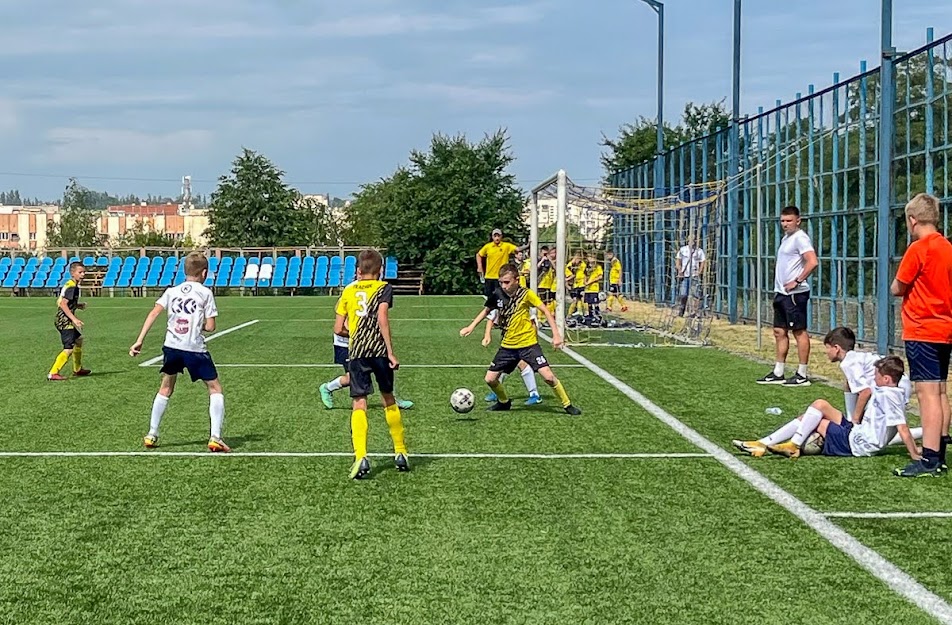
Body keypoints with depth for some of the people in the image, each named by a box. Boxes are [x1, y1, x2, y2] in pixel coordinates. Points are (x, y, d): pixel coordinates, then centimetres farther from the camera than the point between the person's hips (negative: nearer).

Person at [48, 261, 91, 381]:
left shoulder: (69, 284, 15)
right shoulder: (72, 286, -16)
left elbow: (60, 302, 22)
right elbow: (63, 304, -25)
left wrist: (78, 305, 16)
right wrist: (74, 319, -28)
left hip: (63, 320, 11)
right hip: (65, 321, -11)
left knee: (78, 339, 26)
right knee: (69, 349, -16)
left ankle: (78, 369, 37)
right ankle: (52, 374, -19)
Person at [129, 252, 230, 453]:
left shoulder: (171, 291, 11)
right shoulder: (205, 293, 1)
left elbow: (154, 314, -1)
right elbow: (210, 327, -3)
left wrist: (139, 341, -2)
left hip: (171, 346, 4)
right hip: (195, 349, -4)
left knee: (165, 389, 22)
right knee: (215, 389, 9)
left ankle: (151, 436, 23)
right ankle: (215, 438, -2)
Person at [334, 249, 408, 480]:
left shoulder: (348, 291, 13)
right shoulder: (383, 288, 5)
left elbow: (338, 329, 9)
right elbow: (382, 318, -10)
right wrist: (391, 352, -10)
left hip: (356, 352, 1)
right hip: (379, 349, 0)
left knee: (359, 403, -2)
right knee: (388, 399, 16)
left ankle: (361, 457, -19)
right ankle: (400, 453, 25)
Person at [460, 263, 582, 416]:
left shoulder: (526, 294, -13)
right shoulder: (498, 295, -4)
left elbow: (546, 311, -9)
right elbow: (487, 310, 15)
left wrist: (556, 334, -16)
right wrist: (471, 327, 9)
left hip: (528, 344, -4)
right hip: (508, 346, 4)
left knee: (548, 376, -16)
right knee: (490, 379, 2)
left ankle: (567, 405, 3)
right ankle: (504, 402, 30)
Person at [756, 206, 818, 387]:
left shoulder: (800, 238, -12)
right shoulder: (786, 238, 18)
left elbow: (812, 262, -24)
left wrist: (797, 281, -20)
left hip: (795, 293, -10)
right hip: (782, 292, 10)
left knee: (799, 331, -5)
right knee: (779, 331, 12)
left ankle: (802, 375, -2)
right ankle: (778, 373, 18)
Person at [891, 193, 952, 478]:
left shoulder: (918, 249, -14)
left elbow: (896, 289, -8)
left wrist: (906, 287, 10)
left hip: (922, 331, -8)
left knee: (928, 392, -11)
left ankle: (929, 459, -13)